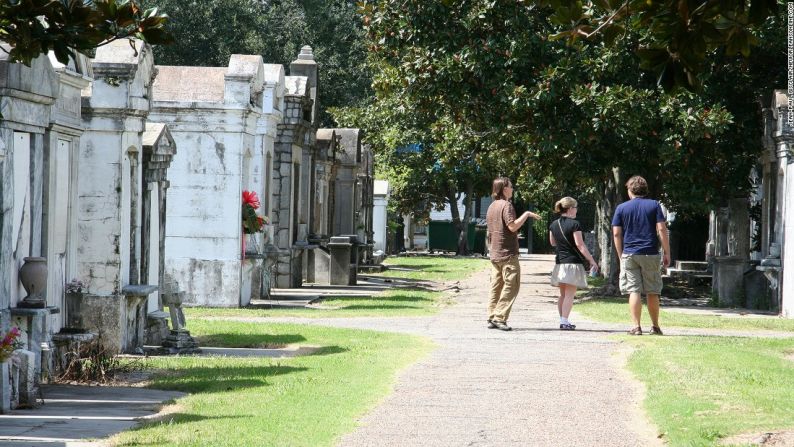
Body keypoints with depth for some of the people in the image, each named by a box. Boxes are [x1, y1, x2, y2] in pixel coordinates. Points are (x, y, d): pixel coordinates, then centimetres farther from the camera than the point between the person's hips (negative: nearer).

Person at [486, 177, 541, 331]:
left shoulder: (492, 207, 15)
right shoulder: (506, 205, -12)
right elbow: (512, 226, -22)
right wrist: (526, 214, -14)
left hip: (494, 253, 9)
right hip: (508, 254, -9)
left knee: (496, 286, 10)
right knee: (511, 286, -5)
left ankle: (492, 318, 9)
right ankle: (500, 318, -11)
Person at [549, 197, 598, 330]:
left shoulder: (554, 225, 8)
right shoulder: (574, 224, -13)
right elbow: (580, 245, -14)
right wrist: (591, 260, -10)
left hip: (559, 262, 7)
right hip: (573, 262, -7)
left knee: (563, 294, 14)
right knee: (570, 294, -6)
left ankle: (562, 320, 17)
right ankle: (565, 321, -11)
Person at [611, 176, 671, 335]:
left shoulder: (621, 208, 4)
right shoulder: (654, 205, 3)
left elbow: (616, 234, 1)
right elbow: (662, 229, -5)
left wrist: (621, 256, 9)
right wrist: (666, 252, 0)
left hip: (629, 255, 0)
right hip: (651, 255, 0)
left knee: (634, 291, -1)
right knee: (652, 292, 9)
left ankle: (636, 327, -7)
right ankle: (655, 326, 16)